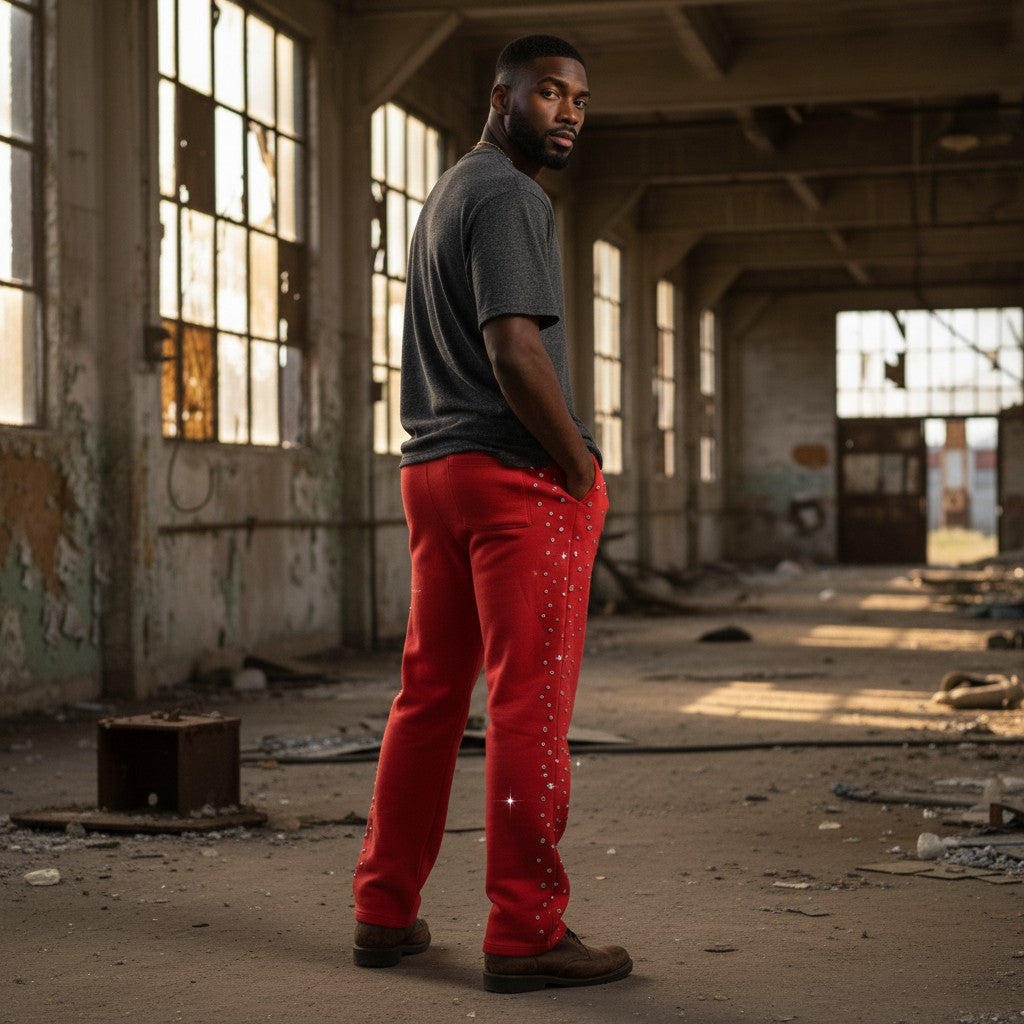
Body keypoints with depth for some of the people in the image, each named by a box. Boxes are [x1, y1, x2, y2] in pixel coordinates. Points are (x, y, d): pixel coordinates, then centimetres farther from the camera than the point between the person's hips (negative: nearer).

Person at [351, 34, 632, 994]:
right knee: (530, 707, -6)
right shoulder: (509, 197, -10)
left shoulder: (443, 195, 22)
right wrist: (581, 465, -11)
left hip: (433, 470, 10)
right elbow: (515, 353, -21)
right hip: (521, 478, -10)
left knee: (427, 697, 12)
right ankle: (525, 933, -2)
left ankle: (385, 911, 18)